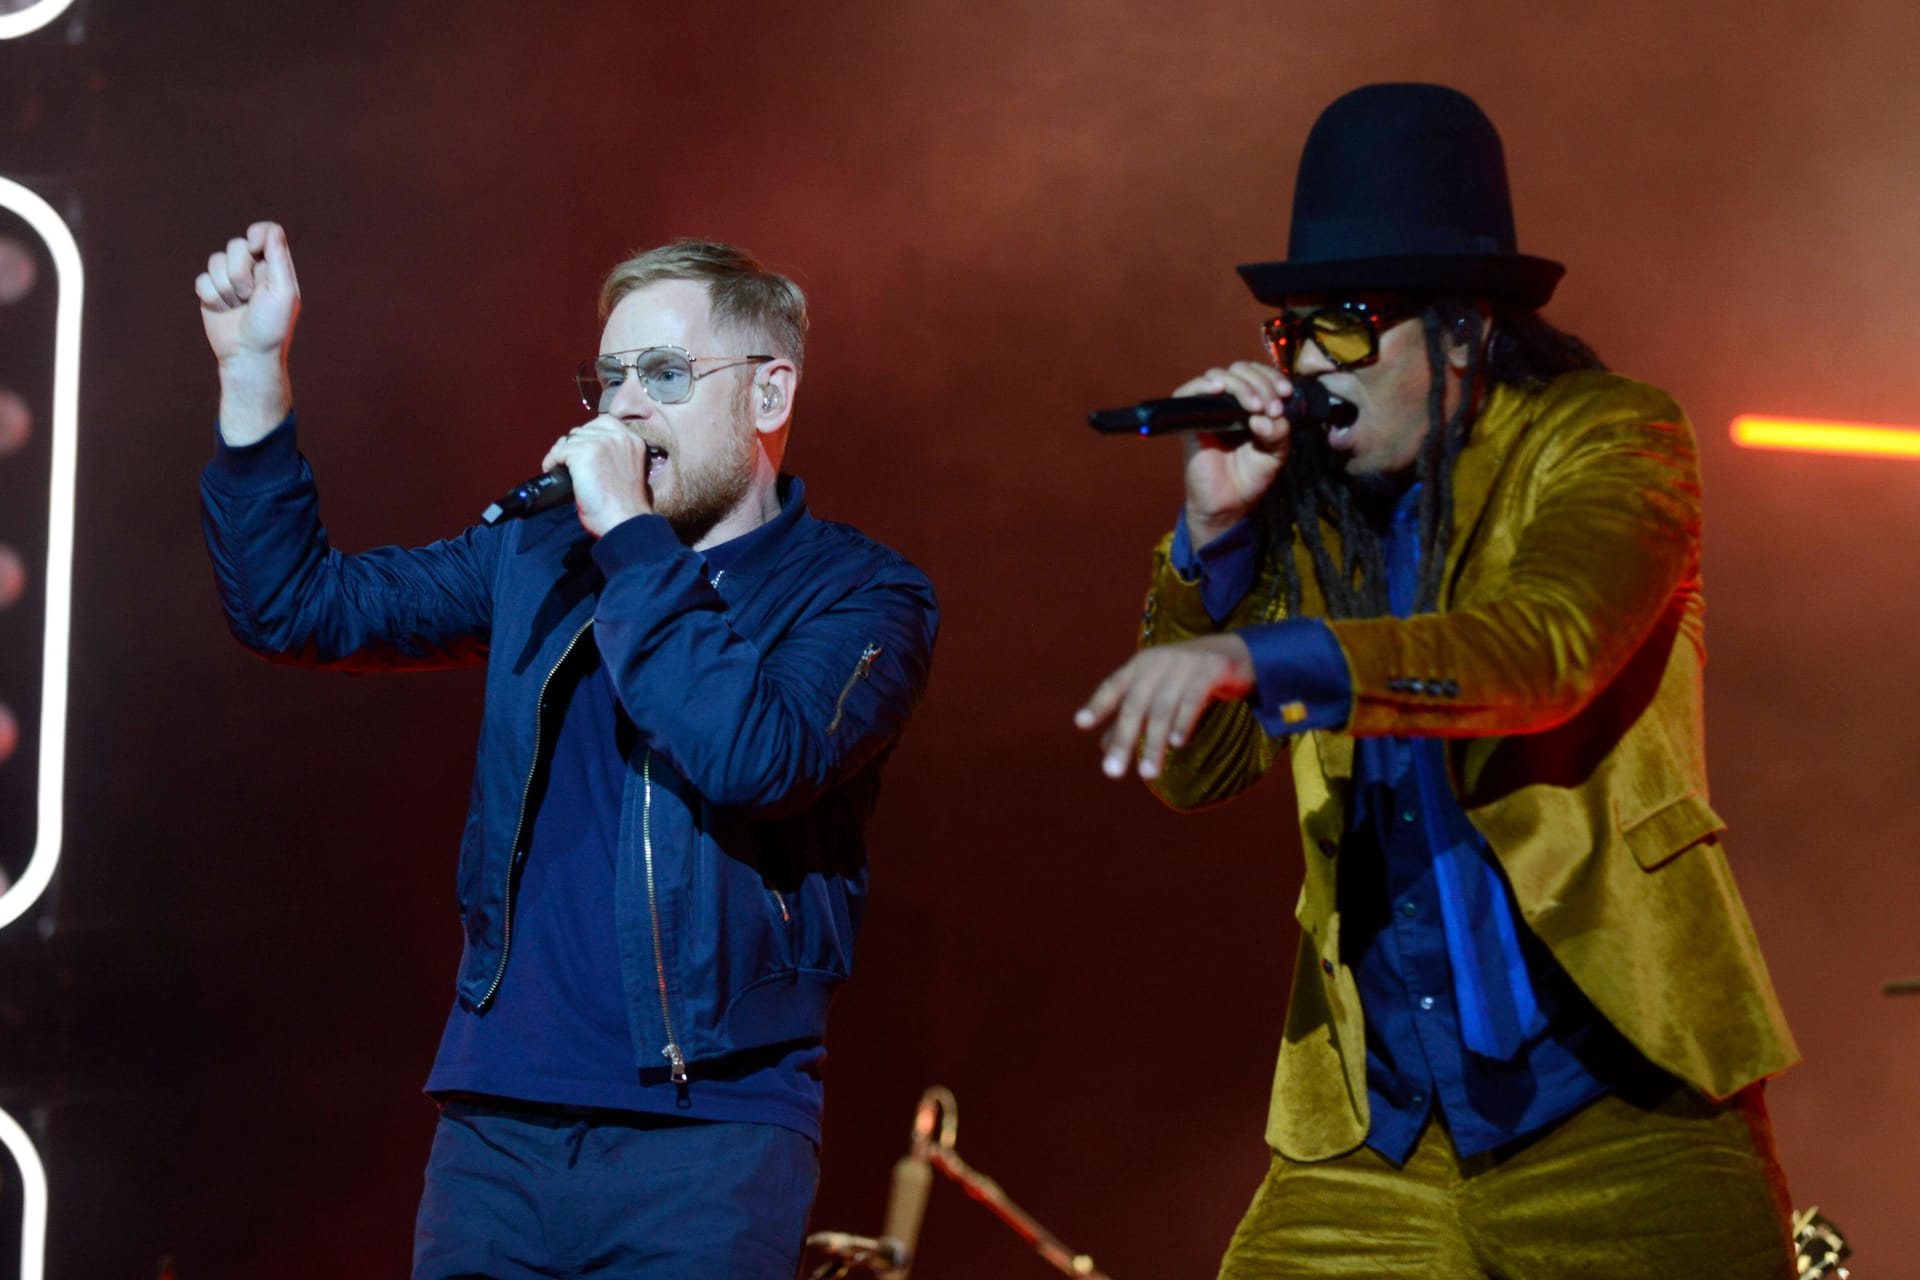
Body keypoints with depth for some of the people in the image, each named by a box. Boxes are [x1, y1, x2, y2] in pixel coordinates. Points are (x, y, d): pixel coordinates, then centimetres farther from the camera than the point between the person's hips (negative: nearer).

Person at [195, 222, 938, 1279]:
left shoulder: (858, 595, -2)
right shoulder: (539, 557, 14)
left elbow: (759, 758, -22)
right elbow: (295, 606, 12)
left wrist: (631, 537, -16)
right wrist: (252, 367, 3)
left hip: (707, 1134, -5)